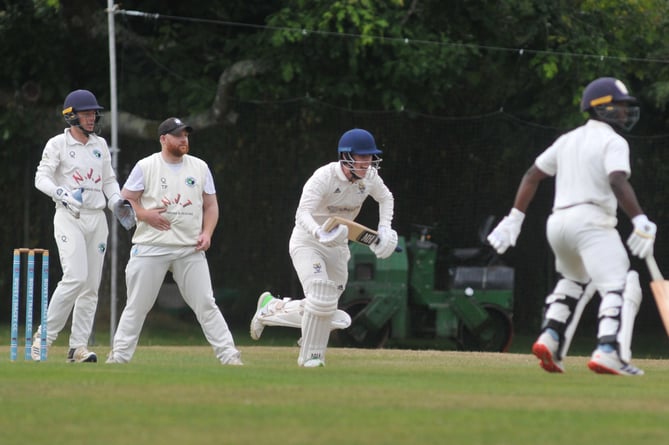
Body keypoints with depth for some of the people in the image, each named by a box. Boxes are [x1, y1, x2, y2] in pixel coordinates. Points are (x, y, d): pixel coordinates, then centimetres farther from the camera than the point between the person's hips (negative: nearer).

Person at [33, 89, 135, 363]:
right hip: (69, 217, -6)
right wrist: (65, 194, -28)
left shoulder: (100, 145, 14)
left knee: (92, 285, 2)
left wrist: (117, 203, 2)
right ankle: (44, 336, -10)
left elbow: (109, 180, 20)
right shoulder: (58, 144, -3)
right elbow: (41, 178, -11)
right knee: (75, 277, -20)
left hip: (97, 217, 6)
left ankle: (78, 346, 5)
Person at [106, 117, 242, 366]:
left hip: (191, 249, 2)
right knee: (137, 305, 0)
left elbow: (210, 205, 15)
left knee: (205, 304, -2)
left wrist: (207, 233, -2)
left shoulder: (200, 168, 11)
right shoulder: (146, 167, 2)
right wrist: (145, 214, -14)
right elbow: (125, 200, 4)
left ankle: (229, 355, -1)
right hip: (151, 248, -2)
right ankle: (119, 356, 8)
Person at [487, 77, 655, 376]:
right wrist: (640, 221, -27)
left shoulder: (568, 140, 21)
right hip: (591, 221, -8)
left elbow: (533, 175, 18)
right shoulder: (612, 142, -2)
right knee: (619, 287, -14)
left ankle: (550, 339, 15)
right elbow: (617, 182, -19)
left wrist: (514, 219, 19)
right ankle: (609, 351, -34)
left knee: (575, 282, 30)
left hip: (557, 223, 8)